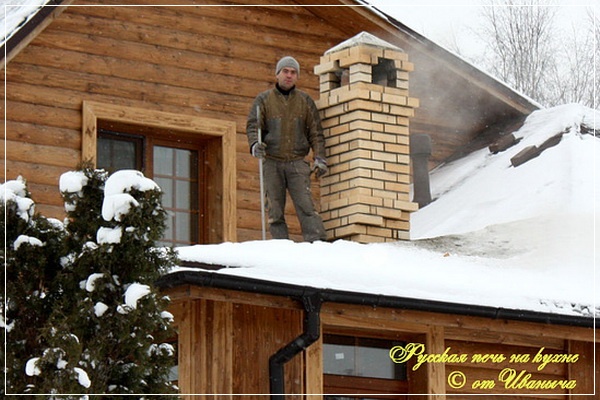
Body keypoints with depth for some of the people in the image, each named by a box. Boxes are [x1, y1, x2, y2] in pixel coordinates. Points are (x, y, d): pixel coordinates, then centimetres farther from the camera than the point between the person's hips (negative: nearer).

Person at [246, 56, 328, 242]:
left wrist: (319, 157, 2)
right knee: (275, 210, -4)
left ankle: (317, 242, -20)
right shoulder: (264, 99, 9)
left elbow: (315, 132, 14)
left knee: (305, 205, -13)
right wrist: (255, 145, -20)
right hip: (272, 162, 0)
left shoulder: (305, 101, 13)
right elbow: (253, 125, 1)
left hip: (297, 162, 0)